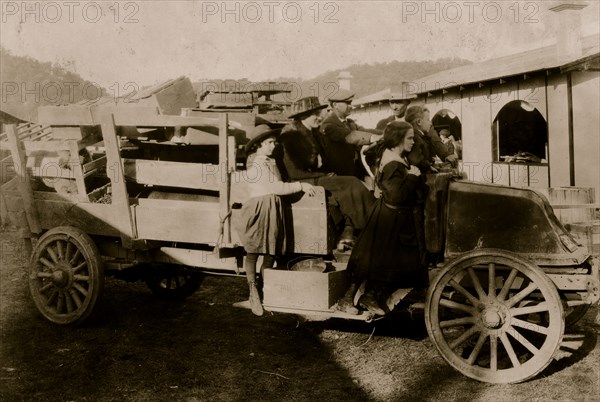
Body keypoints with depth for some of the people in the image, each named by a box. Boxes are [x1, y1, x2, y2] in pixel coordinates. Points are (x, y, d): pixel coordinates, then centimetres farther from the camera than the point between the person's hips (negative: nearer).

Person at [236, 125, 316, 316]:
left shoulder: (271, 163, 17)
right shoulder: (255, 165, -9)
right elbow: (276, 188, -14)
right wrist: (300, 186, -9)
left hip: (273, 210, 8)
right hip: (258, 209, -7)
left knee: (271, 252, 6)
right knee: (253, 252, -2)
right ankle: (253, 293, 1)